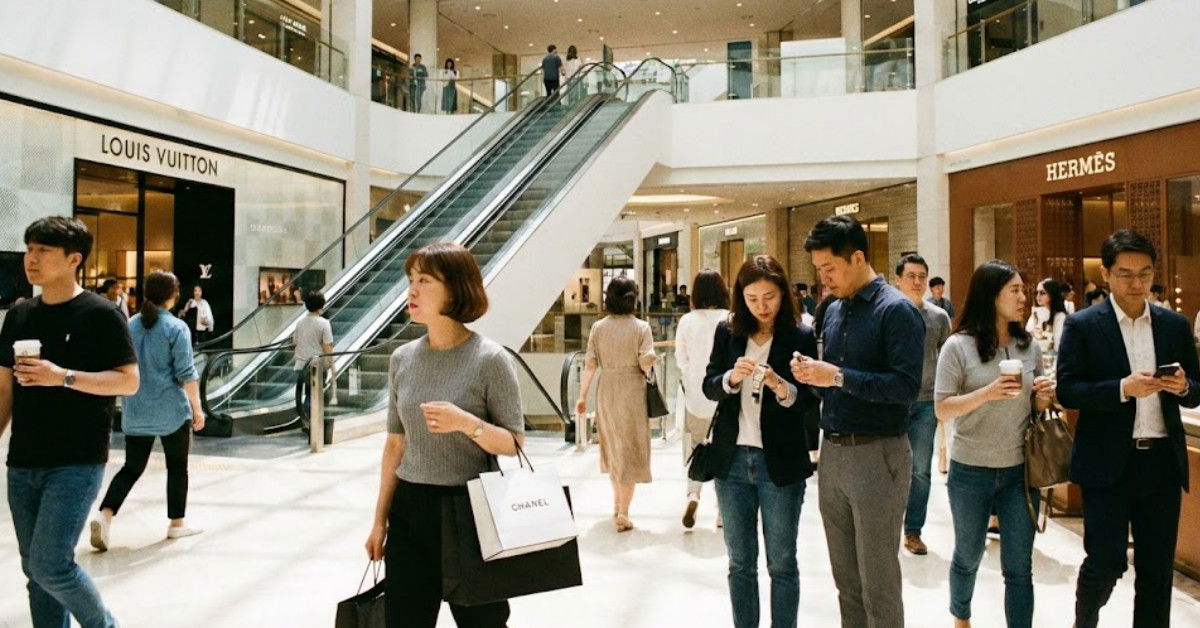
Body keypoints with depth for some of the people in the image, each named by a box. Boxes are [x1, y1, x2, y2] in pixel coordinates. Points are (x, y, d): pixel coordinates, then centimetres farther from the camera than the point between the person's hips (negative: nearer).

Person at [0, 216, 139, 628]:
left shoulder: (101, 314, -8)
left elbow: (129, 381, -11)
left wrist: (64, 377, -21)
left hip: (77, 462, -6)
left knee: (51, 565, -9)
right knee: (34, 569, 11)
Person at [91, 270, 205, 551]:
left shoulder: (129, 325, 6)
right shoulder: (176, 328, -11)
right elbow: (186, 374, -13)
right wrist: (197, 408, -5)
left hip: (135, 412, 5)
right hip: (171, 411, -5)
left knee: (132, 467, 12)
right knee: (177, 466, 10)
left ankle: (104, 515, -7)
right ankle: (177, 523, 19)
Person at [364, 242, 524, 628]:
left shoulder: (490, 360, -11)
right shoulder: (402, 359, 3)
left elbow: (514, 445, -8)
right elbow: (395, 444, 9)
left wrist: (467, 423, -24)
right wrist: (380, 519, 9)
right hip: (409, 510, 4)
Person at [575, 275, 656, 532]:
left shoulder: (598, 328, -1)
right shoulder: (641, 328, -8)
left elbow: (590, 364, -2)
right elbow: (646, 363, -14)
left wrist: (582, 396, 4)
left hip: (606, 391, 3)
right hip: (632, 392, -3)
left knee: (612, 446, 20)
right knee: (630, 450, 4)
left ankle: (617, 503, 35)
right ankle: (622, 513, 3)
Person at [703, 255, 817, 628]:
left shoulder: (801, 338, -4)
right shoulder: (727, 333, 4)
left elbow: (810, 400, -7)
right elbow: (708, 388, 2)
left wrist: (783, 388, -26)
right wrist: (731, 377, -18)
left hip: (780, 463, -2)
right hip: (732, 459, 3)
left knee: (782, 563, 9)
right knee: (740, 563, 14)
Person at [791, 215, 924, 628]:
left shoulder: (897, 310, -11)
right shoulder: (833, 311, 11)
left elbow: (907, 386, -20)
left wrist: (838, 377, -23)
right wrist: (813, 375, -3)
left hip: (876, 454, -7)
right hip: (832, 452, 7)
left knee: (878, 583, 3)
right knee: (845, 578, 16)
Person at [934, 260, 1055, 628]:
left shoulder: (1030, 345, 2)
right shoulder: (959, 346, -11)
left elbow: (1036, 405, 13)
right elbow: (942, 410, -13)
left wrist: (1045, 397, -9)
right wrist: (986, 394, -26)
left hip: (1019, 470, 2)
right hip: (970, 471, -2)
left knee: (1019, 568, 4)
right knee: (968, 556, 18)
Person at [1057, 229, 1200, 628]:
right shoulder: (1082, 325, -4)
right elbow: (1067, 391, -10)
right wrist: (1122, 388, -22)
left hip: (1162, 462, 4)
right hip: (1108, 464, -4)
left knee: (1157, 567, 11)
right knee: (1106, 562, 3)